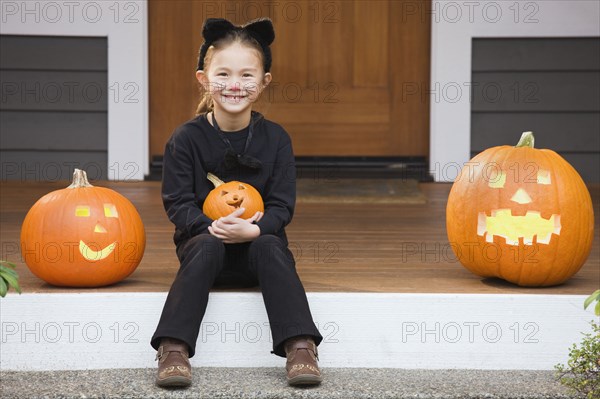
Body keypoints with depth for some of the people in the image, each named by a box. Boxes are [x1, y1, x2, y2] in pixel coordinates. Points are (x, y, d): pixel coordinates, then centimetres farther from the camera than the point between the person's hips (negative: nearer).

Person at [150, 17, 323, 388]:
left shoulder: (274, 138, -1)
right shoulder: (186, 138, -4)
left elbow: (282, 205, -5)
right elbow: (178, 203, -8)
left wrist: (254, 229, -26)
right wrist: (211, 226, -27)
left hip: (257, 241, 1)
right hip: (204, 239, -1)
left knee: (271, 247, -31)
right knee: (205, 247, -33)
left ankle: (301, 348, -38)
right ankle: (173, 350, -39)